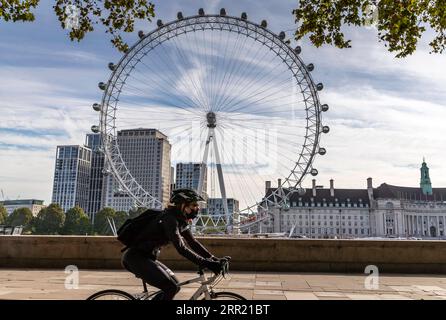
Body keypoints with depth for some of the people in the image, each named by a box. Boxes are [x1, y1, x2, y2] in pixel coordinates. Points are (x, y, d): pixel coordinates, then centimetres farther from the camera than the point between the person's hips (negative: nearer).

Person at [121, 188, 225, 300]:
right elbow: (181, 249, -29)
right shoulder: (170, 219, -23)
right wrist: (206, 263, -31)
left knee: (174, 286, 7)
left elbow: (193, 243, 6)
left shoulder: (182, 221, 6)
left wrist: (214, 259, -3)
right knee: (171, 287, -17)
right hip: (135, 257, -10)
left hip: (147, 257, 10)